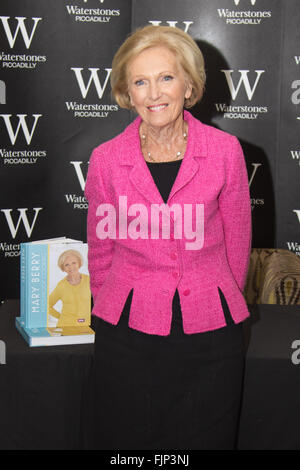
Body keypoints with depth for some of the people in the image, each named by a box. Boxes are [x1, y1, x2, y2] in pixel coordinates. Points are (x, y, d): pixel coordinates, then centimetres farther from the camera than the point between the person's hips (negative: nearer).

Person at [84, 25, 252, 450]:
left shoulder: (225, 151, -4)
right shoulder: (106, 159, -3)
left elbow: (237, 241, 6)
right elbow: (100, 248, 8)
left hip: (209, 334, 0)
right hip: (127, 332, 0)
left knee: (205, 437, 13)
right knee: (127, 439, 12)